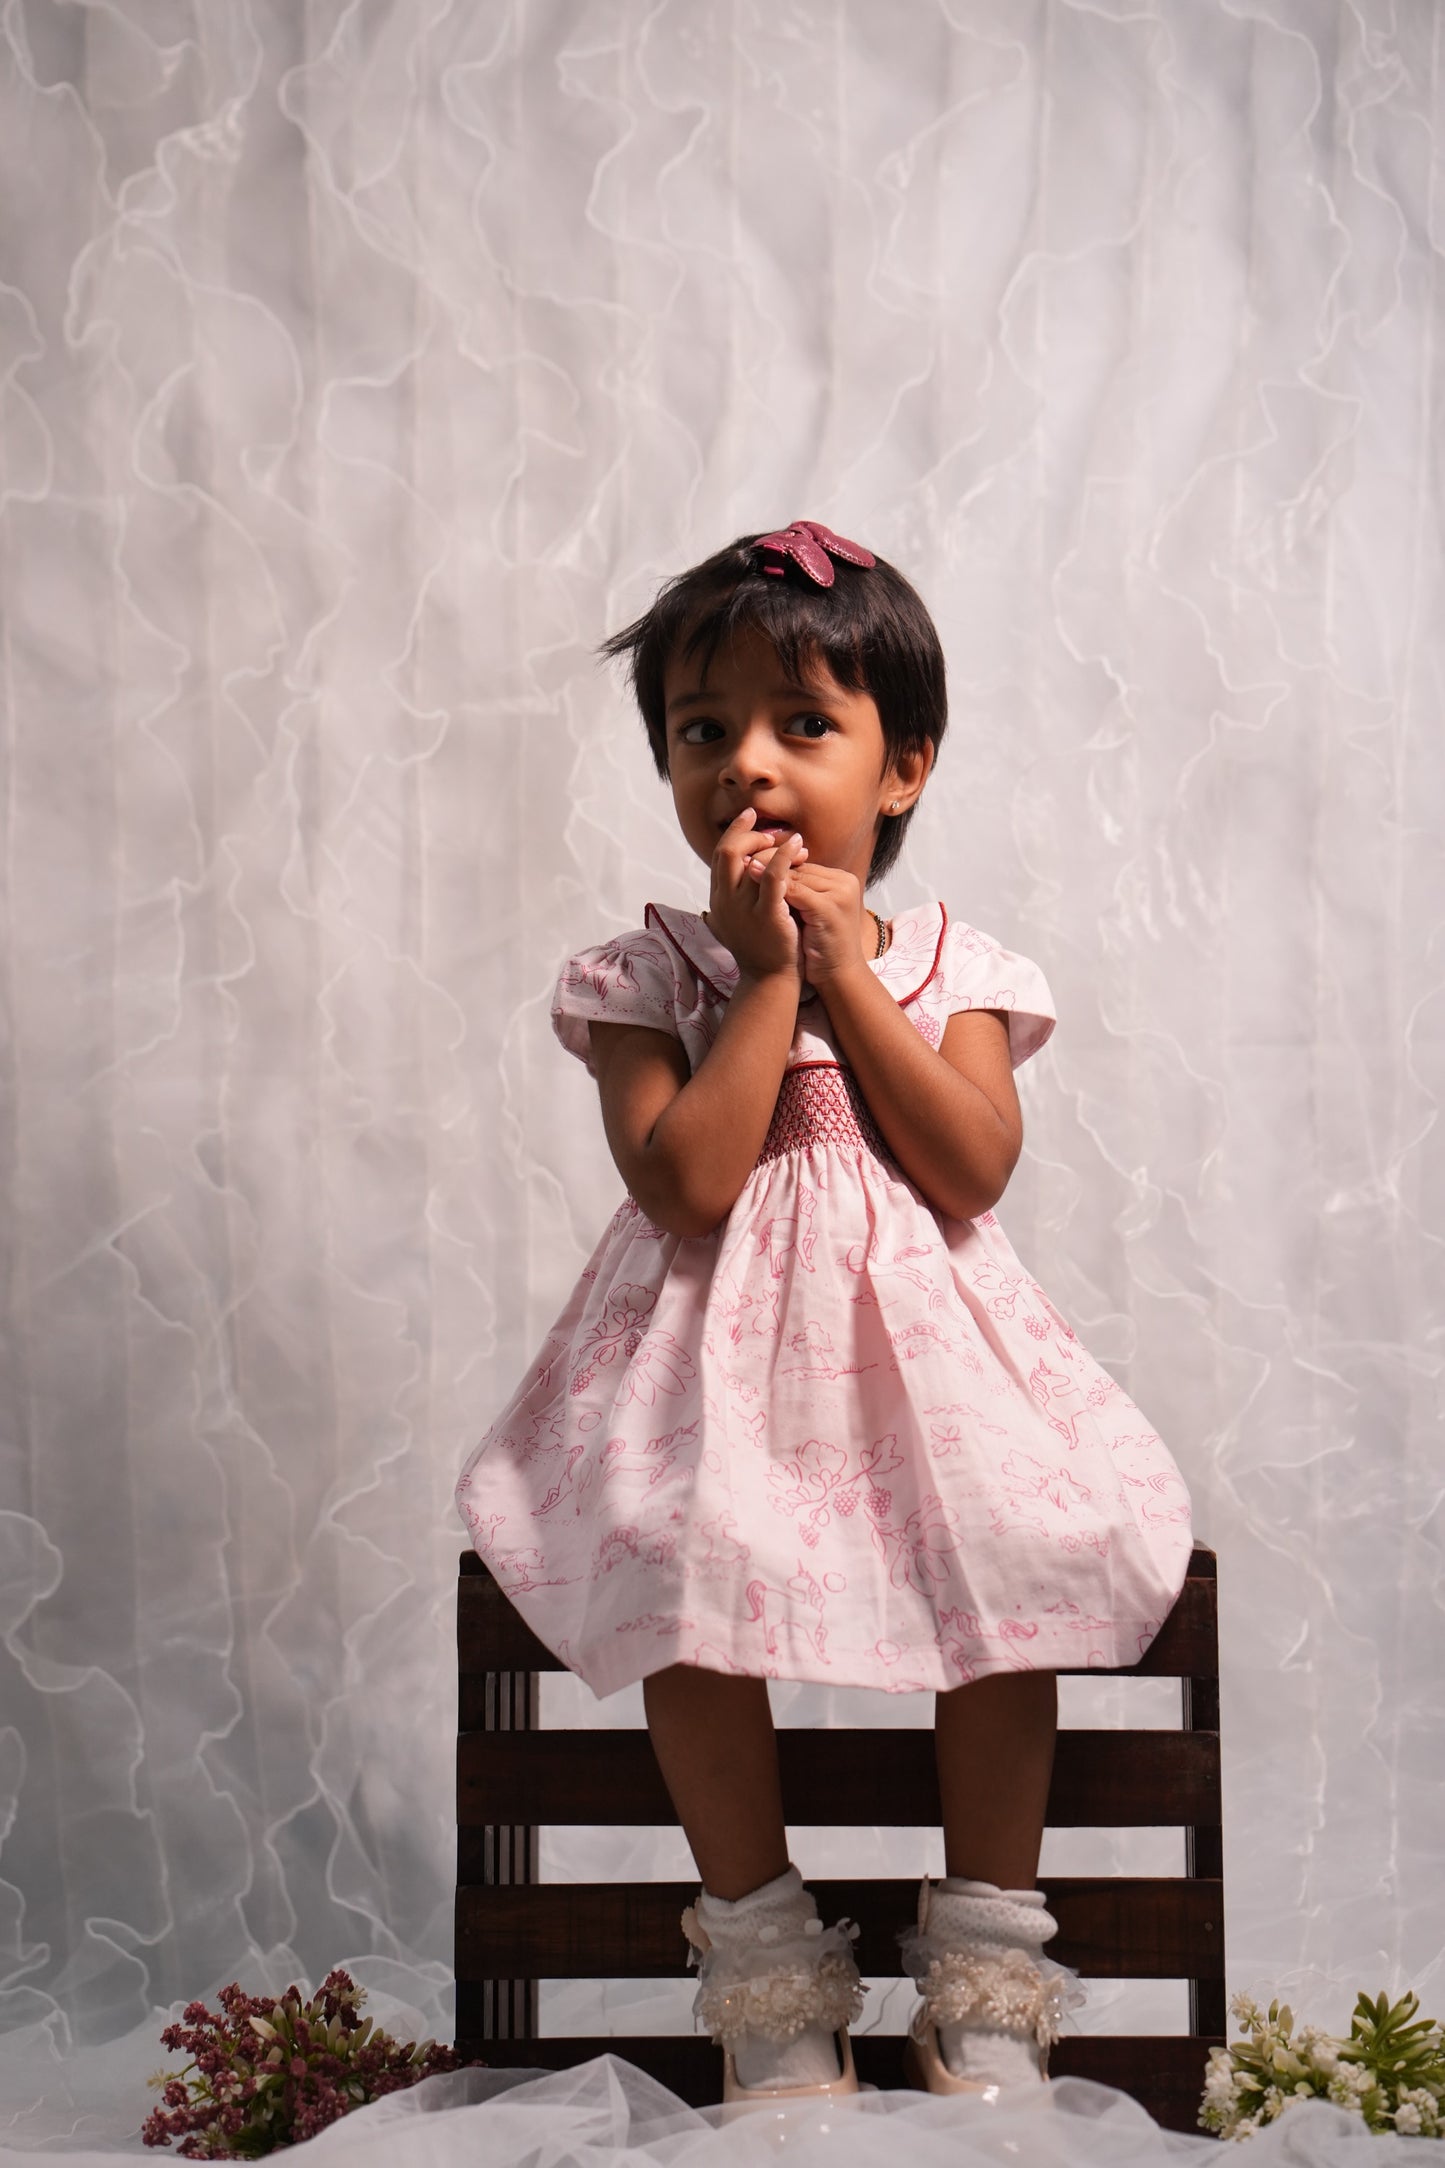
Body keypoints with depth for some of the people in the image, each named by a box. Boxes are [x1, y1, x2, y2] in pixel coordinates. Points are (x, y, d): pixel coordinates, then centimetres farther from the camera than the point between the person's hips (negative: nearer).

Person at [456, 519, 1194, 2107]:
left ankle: (984, 1974, -1)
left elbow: (975, 1169, -9)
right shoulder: (641, 977, 1)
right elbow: (687, 1180, -14)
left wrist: (846, 974, -10)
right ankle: (767, 1973, -4)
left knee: (1019, 1557, -21)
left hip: (922, 1352, 2)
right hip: (720, 1364, -1)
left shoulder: (952, 966, 7)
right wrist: (768, 972, -12)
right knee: (691, 1570, -26)